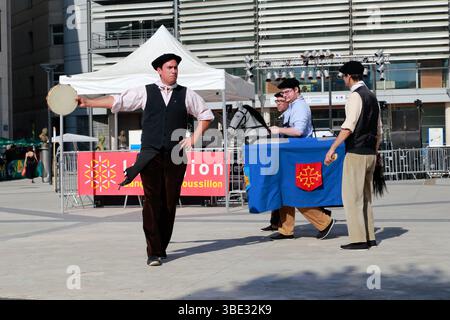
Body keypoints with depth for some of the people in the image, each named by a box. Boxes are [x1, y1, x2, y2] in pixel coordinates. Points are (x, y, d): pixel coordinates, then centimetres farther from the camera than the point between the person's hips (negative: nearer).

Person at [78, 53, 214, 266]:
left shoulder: (186, 94, 11)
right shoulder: (145, 92, 9)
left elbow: (206, 115, 19)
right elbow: (117, 101, 6)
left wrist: (194, 137, 7)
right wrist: (88, 102, -1)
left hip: (175, 156, 1)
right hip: (150, 155, -1)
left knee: (170, 203, 2)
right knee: (152, 201, -10)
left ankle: (162, 247, 16)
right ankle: (153, 252, -8)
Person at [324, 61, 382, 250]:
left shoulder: (355, 96, -11)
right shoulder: (372, 96, 16)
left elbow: (348, 127, -21)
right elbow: (379, 130, 20)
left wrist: (332, 149, -22)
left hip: (356, 154, -9)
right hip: (370, 153, 9)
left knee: (351, 197, -6)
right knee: (366, 196, 15)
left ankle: (359, 240, -7)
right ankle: (370, 237, 18)